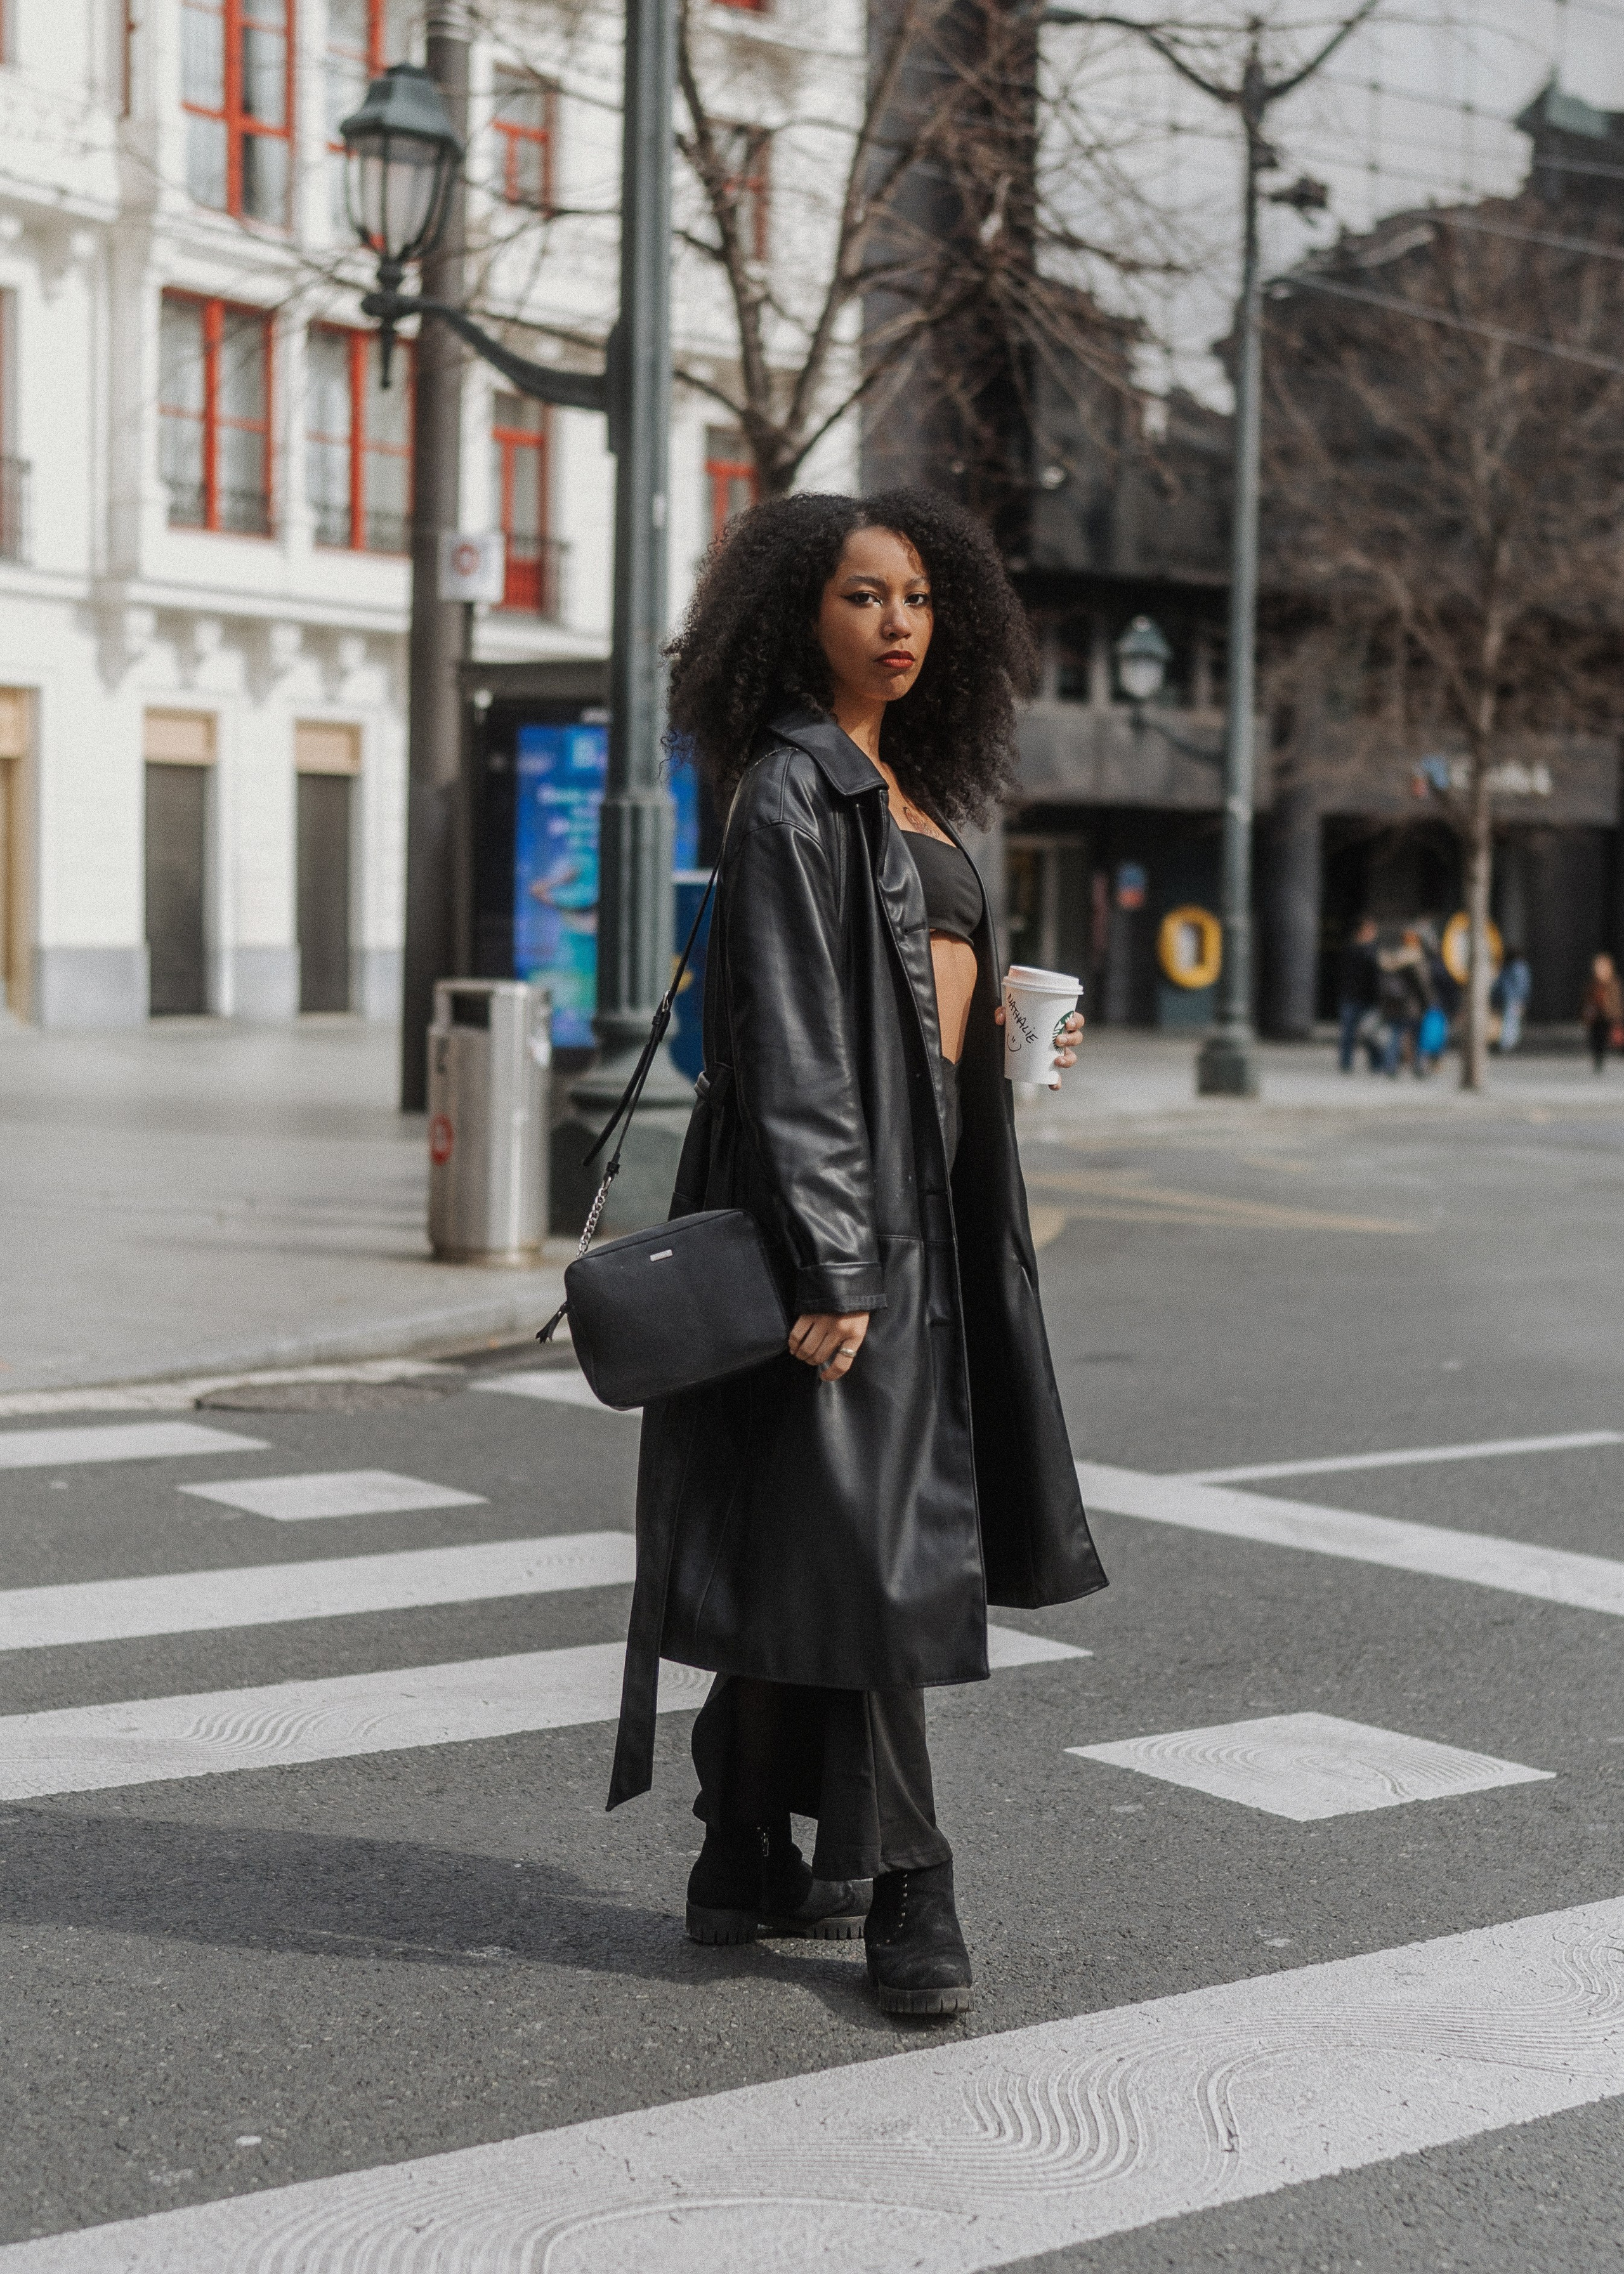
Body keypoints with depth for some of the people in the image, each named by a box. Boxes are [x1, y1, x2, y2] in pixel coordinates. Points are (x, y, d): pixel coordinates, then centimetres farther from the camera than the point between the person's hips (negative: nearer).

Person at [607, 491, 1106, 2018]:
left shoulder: (901, 789, 17)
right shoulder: (793, 792, -11)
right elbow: (787, 1037, -19)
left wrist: (1003, 1033, 10)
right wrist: (829, 1265, -23)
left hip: (919, 1198, 9)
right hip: (837, 1201, -9)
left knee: (799, 1543, 12)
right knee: (857, 1537, -7)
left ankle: (748, 1865, 20)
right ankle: (904, 1891, -1)